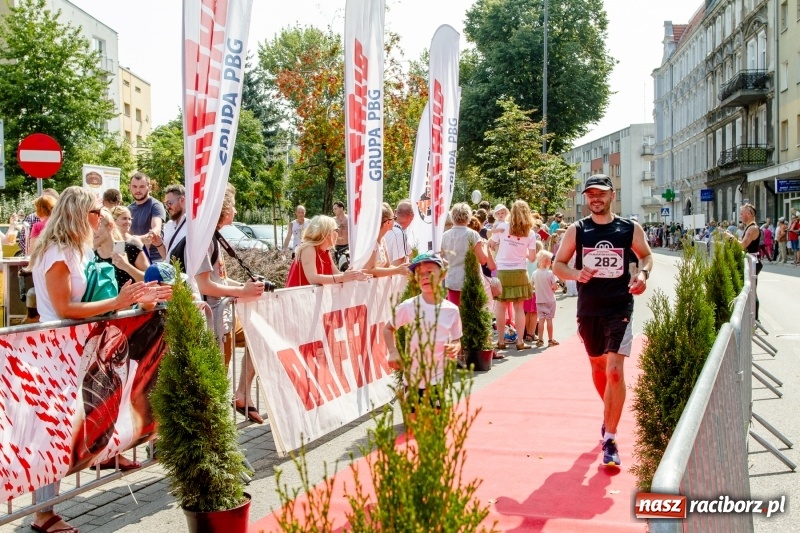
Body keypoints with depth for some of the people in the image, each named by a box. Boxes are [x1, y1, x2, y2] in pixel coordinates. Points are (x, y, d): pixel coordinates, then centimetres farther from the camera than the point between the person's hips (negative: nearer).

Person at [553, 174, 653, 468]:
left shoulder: (631, 229, -2)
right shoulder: (576, 230, 0)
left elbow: (646, 256, 13)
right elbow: (557, 265, 2)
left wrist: (643, 274, -9)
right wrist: (576, 273, -19)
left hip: (620, 308, -2)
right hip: (588, 309, 3)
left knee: (615, 371, -13)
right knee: (598, 367, 18)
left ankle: (610, 439, -6)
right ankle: (609, 413, 46)